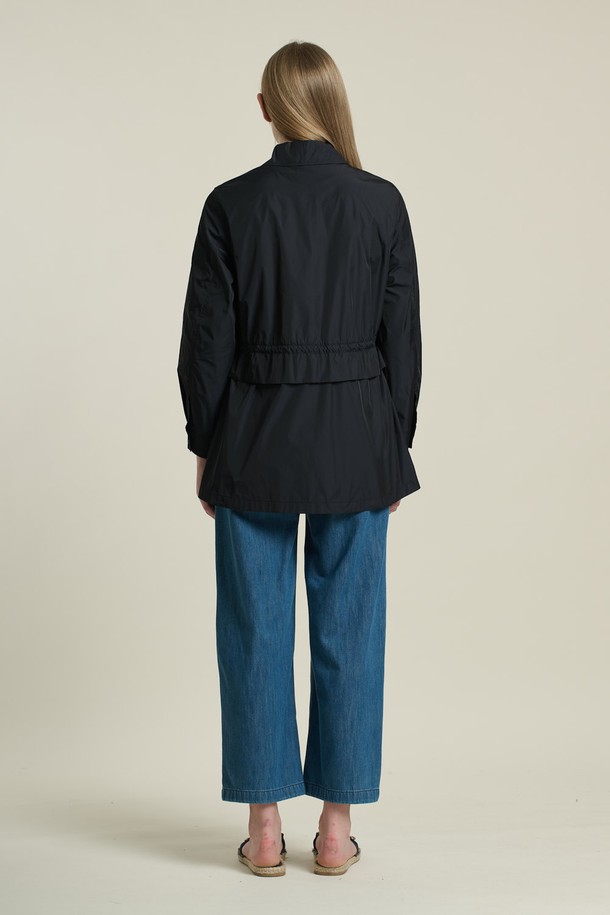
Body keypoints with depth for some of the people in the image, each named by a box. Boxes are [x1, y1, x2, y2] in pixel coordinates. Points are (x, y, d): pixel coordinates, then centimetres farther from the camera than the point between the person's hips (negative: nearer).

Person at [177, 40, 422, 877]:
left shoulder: (232, 204, -6)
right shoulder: (381, 202, -3)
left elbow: (206, 339, -4)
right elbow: (403, 338, -1)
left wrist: (206, 447, 6)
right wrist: (394, 449, 9)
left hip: (254, 444, -1)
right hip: (356, 442, 1)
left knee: (256, 633, 8)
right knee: (347, 632, 9)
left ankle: (265, 829, 15)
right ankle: (337, 828, 16)